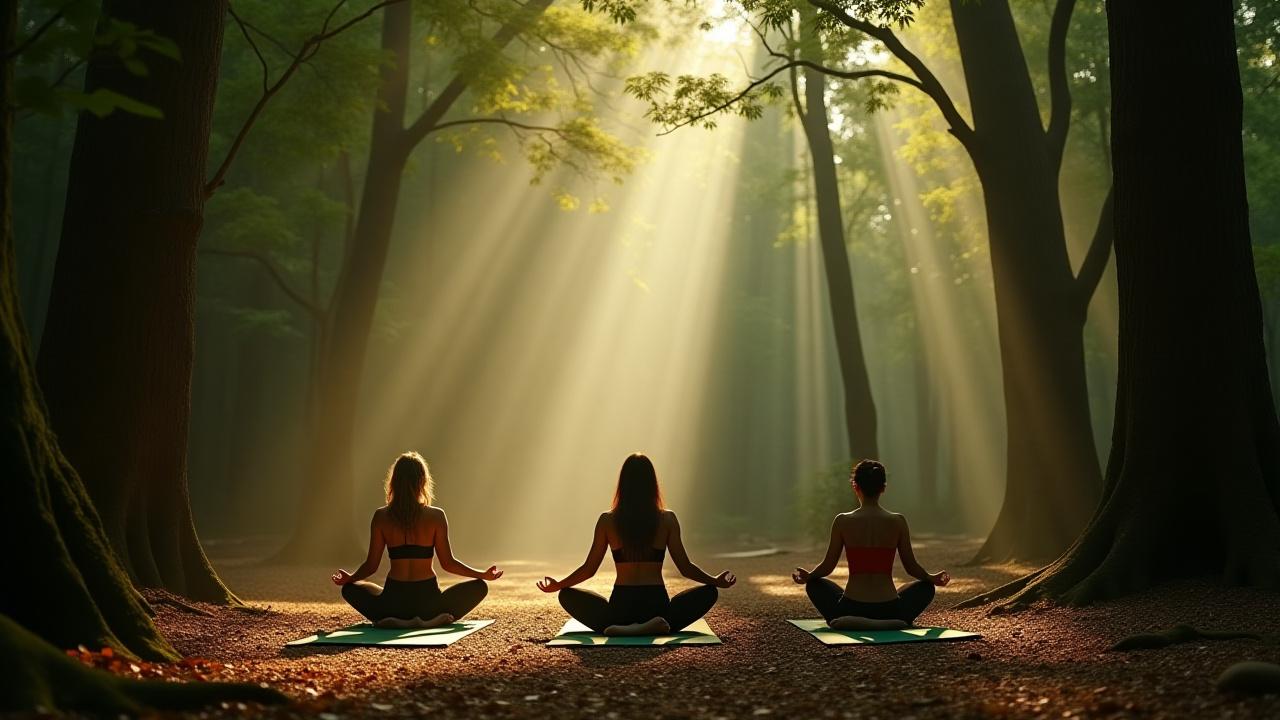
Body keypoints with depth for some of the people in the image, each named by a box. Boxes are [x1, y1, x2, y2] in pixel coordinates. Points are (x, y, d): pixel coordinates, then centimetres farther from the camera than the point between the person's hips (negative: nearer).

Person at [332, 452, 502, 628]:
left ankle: (393, 621, 1)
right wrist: (484, 574, 8)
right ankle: (431, 621, -4)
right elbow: (448, 563, -5)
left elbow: (371, 565, 2)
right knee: (479, 586, 19)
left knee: (350, 589, 28)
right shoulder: (436, 516, -7)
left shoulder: (381, 516, -2)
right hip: (427, 599, -1)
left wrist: (349, 578, 22)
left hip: (394, 600, 1)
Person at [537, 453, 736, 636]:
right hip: (657, 604, 0)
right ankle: (658, 626, -6)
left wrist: (557, 585, 21)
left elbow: (589, 569, 4)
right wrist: (716, 581, 17)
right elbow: (686, 568, 1)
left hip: (620, 607, 0)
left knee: (567, 595, 23)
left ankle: (617, 628, -6)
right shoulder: (668, 519, -1)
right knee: (709, 592, 22)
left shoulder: (607, 520, 0)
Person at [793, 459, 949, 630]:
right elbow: (911, 567, 4)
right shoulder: (898, 522, -4)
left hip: (851, 608, -2)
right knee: (926, 587, 30)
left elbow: (827, 566, 0)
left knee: (815, 584, 28)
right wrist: (932, 579, 23)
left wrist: (807, 576, 20)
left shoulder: (842, 521, -6)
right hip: (889, 611, 2)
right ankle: (898, 621, 11)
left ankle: (841, 621, 5)